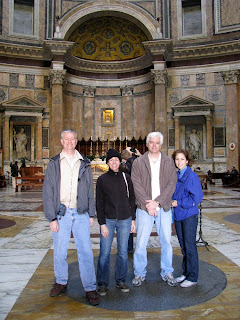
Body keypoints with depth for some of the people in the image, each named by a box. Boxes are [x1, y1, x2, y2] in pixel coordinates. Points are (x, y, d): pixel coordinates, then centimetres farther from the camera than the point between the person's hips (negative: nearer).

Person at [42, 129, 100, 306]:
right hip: (61, 213, 0)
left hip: (81, 213, 0)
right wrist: (52, 218, -6)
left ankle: (90, 288, 13)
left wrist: (92, 214, 5)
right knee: (60, 251, 11)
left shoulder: (84, 163, 8)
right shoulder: (54, 163, 3)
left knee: (86, 251, 0)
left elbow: (90, 190, 10)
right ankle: (61, 282, 33)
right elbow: (47, 192, 0)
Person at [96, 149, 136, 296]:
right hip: (108, 220, -1)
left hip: (125, 220, 2)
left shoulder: (126, 177, 5)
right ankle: (103, 284, 16)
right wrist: (102, 224, -6)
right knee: (105, 253, 0)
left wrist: (133, 219, 7)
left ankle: (121, 281, 27)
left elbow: (132, 199, 10)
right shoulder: (102, 179, 0)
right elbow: (99, 203, 0)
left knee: (123, 252, 9)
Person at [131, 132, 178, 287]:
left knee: (166, 241, 11)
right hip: (144, 208, -1)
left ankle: (167, 272, 29)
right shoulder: (138, 162, 3)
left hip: (164, 207, 2)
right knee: (141, 243, 3)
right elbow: (137, 186, -4)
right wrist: (148, 204, -13)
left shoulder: (169, 162, 7)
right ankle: (140, 273, 22)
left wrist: (157, 202, -11)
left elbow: (172, 184, -2)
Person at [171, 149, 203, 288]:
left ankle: (193, 277, 15)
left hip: (189, 215, -7)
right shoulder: (175, 176, 9)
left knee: (190, 246, 1)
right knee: (183, 245, 16)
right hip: (178, 214, 7)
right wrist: (172, 202, -1)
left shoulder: (192, 176, -11)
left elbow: (197, 197, -15)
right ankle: (186, 273, 30)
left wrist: (179, 203, -14)